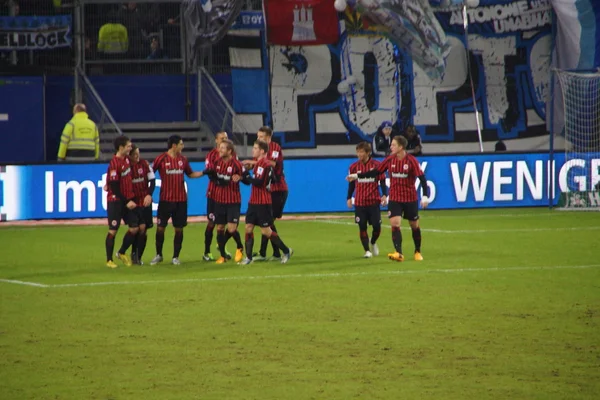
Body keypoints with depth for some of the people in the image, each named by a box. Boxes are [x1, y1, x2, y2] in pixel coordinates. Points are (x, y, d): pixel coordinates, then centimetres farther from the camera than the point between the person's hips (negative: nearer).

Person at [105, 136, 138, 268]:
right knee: (113, 231, -1)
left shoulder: (126, 159, 6)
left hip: (128, 200, 8)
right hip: (116, 201, -8)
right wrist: (126, 202, -15)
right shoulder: (114, 164, -18)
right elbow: (114, 187, -18)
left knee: (134, 228, 4)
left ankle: (122, 253, 23)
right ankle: (109, 260, 8)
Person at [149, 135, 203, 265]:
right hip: (165, 199, -3)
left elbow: (190, 174, 19)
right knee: (160, 228, 2)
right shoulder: (161, 159, -7)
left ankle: (176, 257, 13)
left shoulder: (183, 159, 6)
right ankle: (158, 255, 19)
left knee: (179, 229, 3)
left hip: (181, 200, 3)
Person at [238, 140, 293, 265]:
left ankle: (286, 251, 10)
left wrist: (247, 176, -14)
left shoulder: (266, 164, -15)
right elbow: (252, 181, 16)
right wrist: (242, 178, -1)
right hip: (254, 202, 9)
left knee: (266, 231, -4)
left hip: (263, 203, -9)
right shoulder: (258, 163, 15)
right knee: (248, 227, 2)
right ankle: (248, 257, 6)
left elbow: (259, 182, -22)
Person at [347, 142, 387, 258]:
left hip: (374, 201, -1)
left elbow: (382, 181, 0)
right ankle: (367, 250, 6)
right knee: (362, 227, -2)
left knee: (377, 226, 0)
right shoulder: (354, 167, 3)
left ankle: (373, 243, 30)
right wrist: (349, 198, 11)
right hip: (359, 203, 1)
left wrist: (384, 195, -10)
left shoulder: (376, 165, -4)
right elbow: (351, 184, 12)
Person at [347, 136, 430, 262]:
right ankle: (398, 253, -23)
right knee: (395, 224, -15)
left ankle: (417, 252, 29)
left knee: (414, 225, 10)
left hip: (410, 199, -2)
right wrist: (357, 176, 5)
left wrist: (425, 196, -24)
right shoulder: (390, 160, -1)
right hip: (395, 199, 2)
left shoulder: (411, 161, -13)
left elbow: (422, 178, -15)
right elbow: (376, 172, 8)